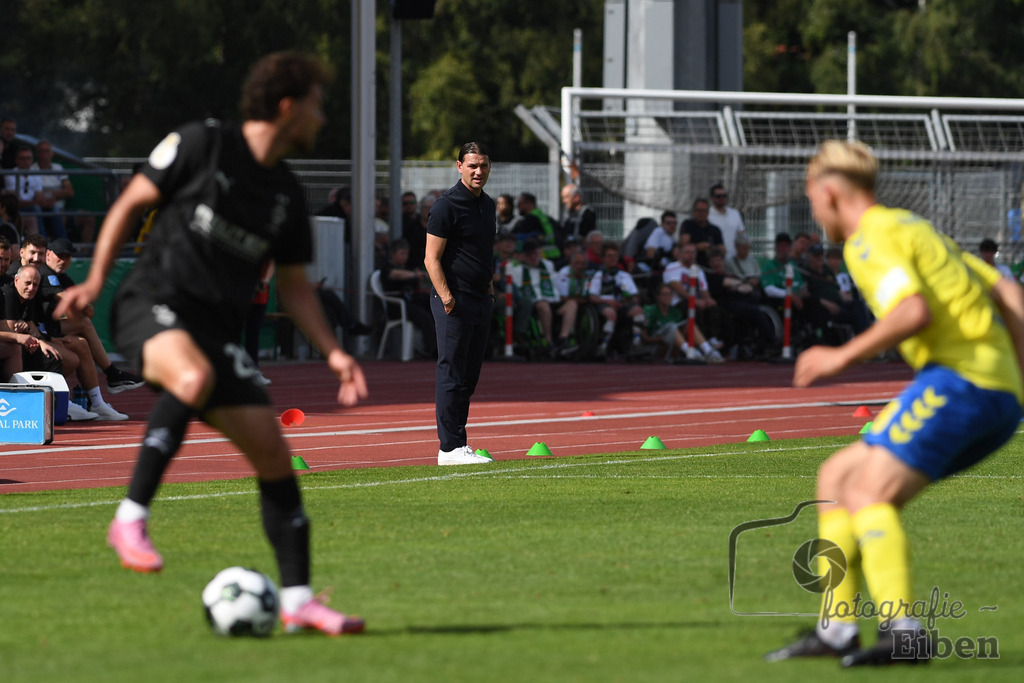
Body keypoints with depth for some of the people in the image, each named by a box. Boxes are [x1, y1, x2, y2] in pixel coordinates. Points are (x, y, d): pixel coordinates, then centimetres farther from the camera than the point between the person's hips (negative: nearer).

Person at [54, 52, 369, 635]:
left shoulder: (287, 194, 14)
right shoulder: (202, 144, -2)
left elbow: (293, 285, 21)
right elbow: (131, 203, 3)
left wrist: (333, 352, 9)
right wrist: (95, 280, -6)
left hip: (219, 326, 6)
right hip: (155, 303, -6)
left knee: (272, 451, -2)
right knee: (194, 377, -39)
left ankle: (298, 599, 6)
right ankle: (131, 518, -31)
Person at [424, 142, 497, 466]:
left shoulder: (488, 205, 15)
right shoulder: (447, 205, -10)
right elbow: (432, 259, -13)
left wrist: (489, 286, 16)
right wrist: (446, 297, -21)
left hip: (481, 301, 8)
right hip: (454, 303, -8)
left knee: (469, 376, 10)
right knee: (452, 375, -6)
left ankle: (457, 444, 15)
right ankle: (450, 448, -5)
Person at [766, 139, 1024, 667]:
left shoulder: (871, 240, -4)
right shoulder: (915, 230, 27)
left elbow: (914, 310, -22)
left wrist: (844, 356, -13)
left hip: (960, 374, -10)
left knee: (870, 490, -20)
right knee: (836, 478, 14)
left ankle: (902, 631, -35)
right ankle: (836, 630, 9)